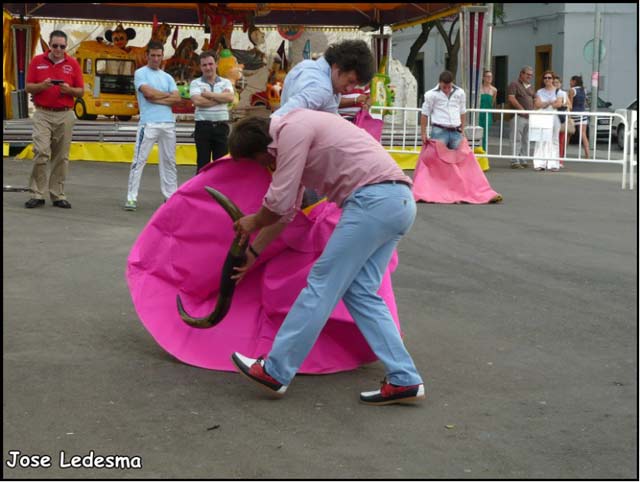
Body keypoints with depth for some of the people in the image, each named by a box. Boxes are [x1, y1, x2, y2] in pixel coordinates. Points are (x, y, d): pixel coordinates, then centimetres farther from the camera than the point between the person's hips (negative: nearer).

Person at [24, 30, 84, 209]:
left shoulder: (73, 64, 4)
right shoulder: (37, 61, 4)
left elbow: (81, 92, 7)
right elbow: (28, 87, 4)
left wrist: (69, 90, -14)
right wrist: (42, 86, -16)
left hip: (65, 115, 1)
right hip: (43, 114, -1)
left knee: (61, 157, 4)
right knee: (41, 153, -12)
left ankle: (58, 195, 11)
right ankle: (37, 194, -4)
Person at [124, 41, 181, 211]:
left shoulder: (167, 77, 17)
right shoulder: (140, 73, 3)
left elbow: (177, 98, 4)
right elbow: (148, 92, -13)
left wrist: (156, 99, -8)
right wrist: (167, 95, 2)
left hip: (168, 123, 5)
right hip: (148, 123, -5)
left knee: (169, 161, 10)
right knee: (139, 160, -7)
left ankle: (171, 195, 17)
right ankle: (131, 198, -6)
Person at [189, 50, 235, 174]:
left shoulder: (225, 82, 9)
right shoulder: (195, 83, 3)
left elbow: (230, 97, -10)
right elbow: (197, 101, -15)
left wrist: (209, 94, -9)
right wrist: (220, 98, -7)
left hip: (221, 126, 2)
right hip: (203, 126, -2)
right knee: (203, 163, 3)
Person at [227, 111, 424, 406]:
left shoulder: (290, 129, -6)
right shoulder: (296, 131, 25)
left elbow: (279, 203, -7)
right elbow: (285, 210, 31)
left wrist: (253, 222, 14)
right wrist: (252, 252, 34)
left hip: (374, 200, -10)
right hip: (399, 203, 10)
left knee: (323, 284, -3)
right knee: (359, 291, 10)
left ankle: (275, 372, 5)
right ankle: (403, 380, 8)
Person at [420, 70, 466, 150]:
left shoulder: (460, 93, 8)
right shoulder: (431, 94, -2)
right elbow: (425, 114, 3)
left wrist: (462, 131, 16)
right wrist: (423, 134, 1)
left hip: (456, 132, 4)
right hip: (439, 131, -4)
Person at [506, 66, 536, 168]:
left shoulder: (531, 87, 21)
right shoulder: (514, 84, -2)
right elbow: (511, 98, -14)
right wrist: (522, 109, -16)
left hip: (529, 117, 7)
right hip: (518, 116, -7)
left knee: (526, 140, 8)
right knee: (517, 139, -8)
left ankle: (524, 161, 13)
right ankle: (515, 161, -7)